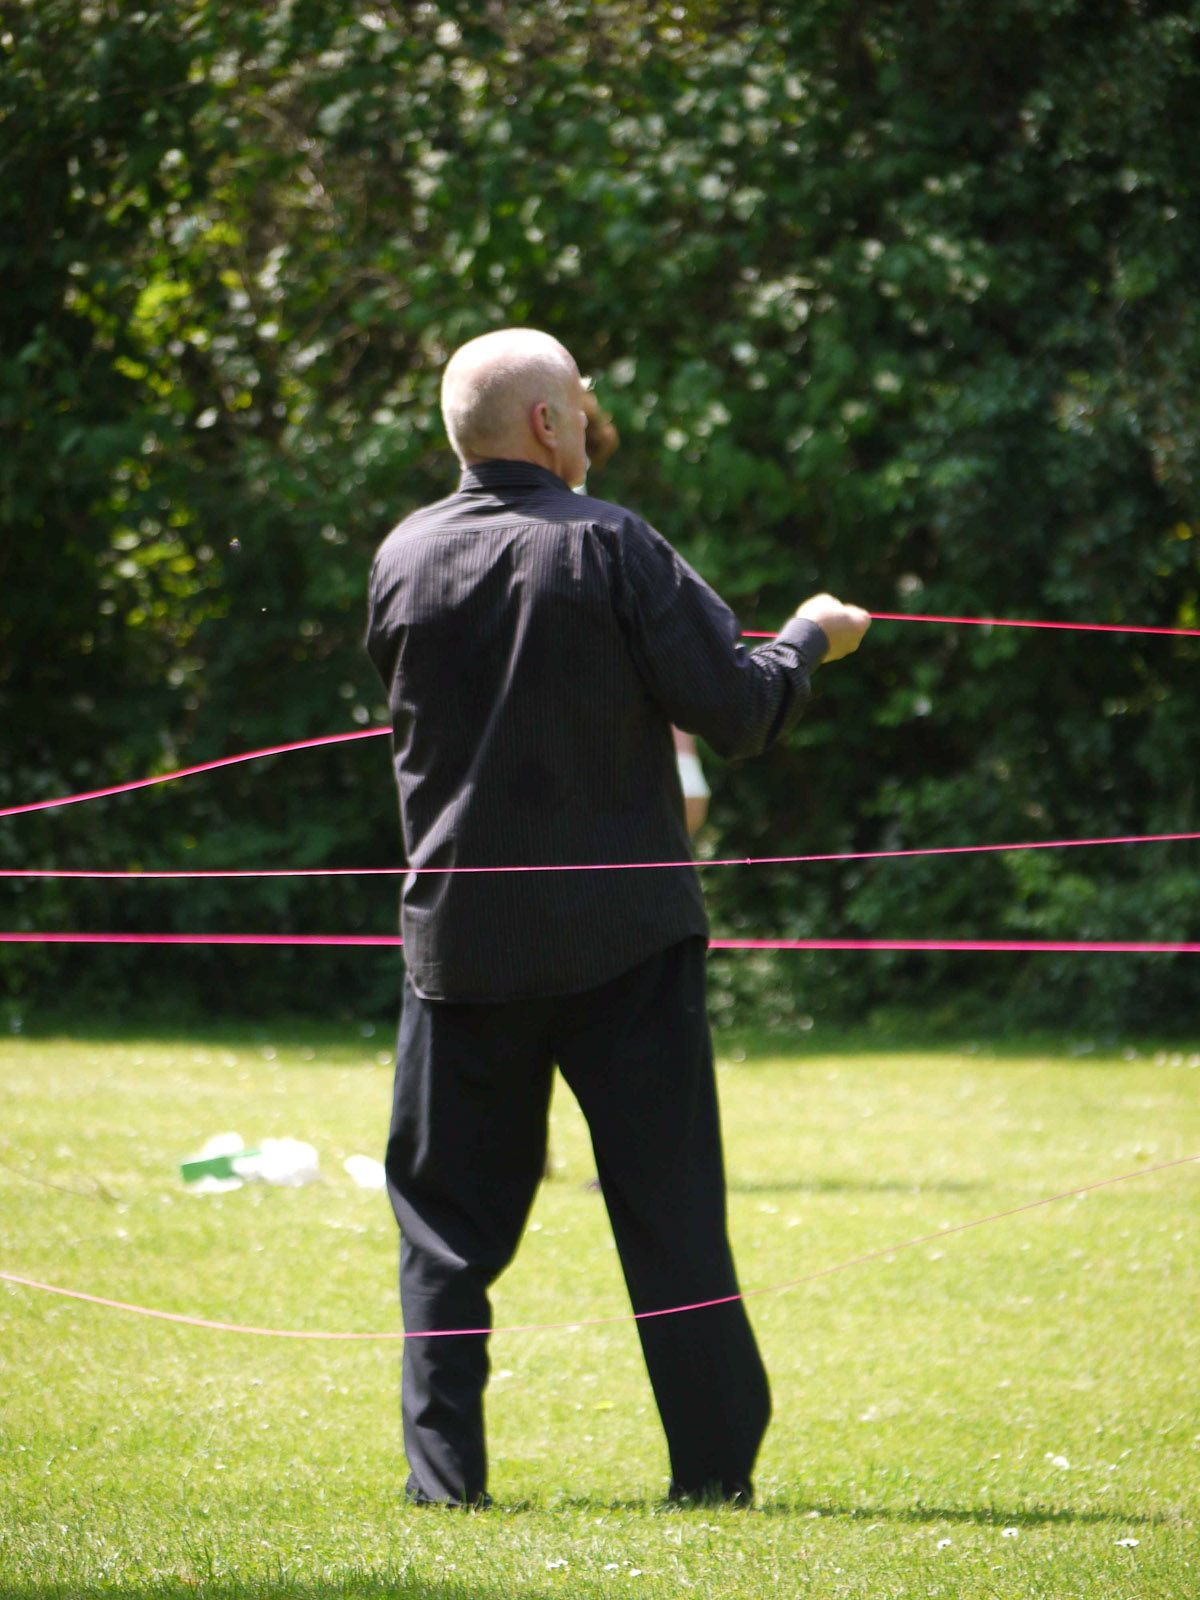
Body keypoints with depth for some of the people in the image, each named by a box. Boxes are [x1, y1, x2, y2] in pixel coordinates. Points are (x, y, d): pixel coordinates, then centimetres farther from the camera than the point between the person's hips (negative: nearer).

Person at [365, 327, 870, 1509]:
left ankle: (444, 1470, 4)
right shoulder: (609, 546, -11)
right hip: (620, 935, -3)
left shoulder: (402, 561, 3)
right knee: (669, 1209, 4)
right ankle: (714, 1465, 5)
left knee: (449, 1211, 10)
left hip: (462, 936, 3)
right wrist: (812, 637, 8)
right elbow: (736, 711, -12)